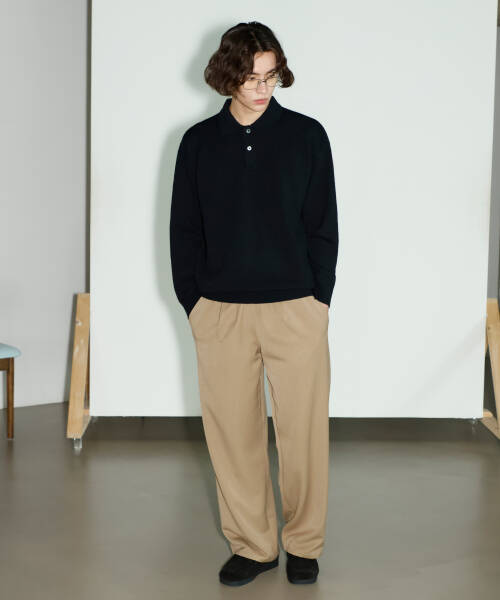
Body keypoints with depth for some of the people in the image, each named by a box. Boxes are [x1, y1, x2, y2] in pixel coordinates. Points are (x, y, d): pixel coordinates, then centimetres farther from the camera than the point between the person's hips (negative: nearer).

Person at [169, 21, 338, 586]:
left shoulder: (306, 135, 2)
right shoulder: (199, 142, 6)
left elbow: (324, 226, 4)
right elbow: (183, 230, 9)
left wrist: (318, 300, -1)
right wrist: (193, 303, 2)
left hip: (295, 309, -1)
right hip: (220, 312, 2)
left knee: (303, 430, 3)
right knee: (232, 430, 6)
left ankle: (303, 544, 22)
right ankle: (251, 544, 22)